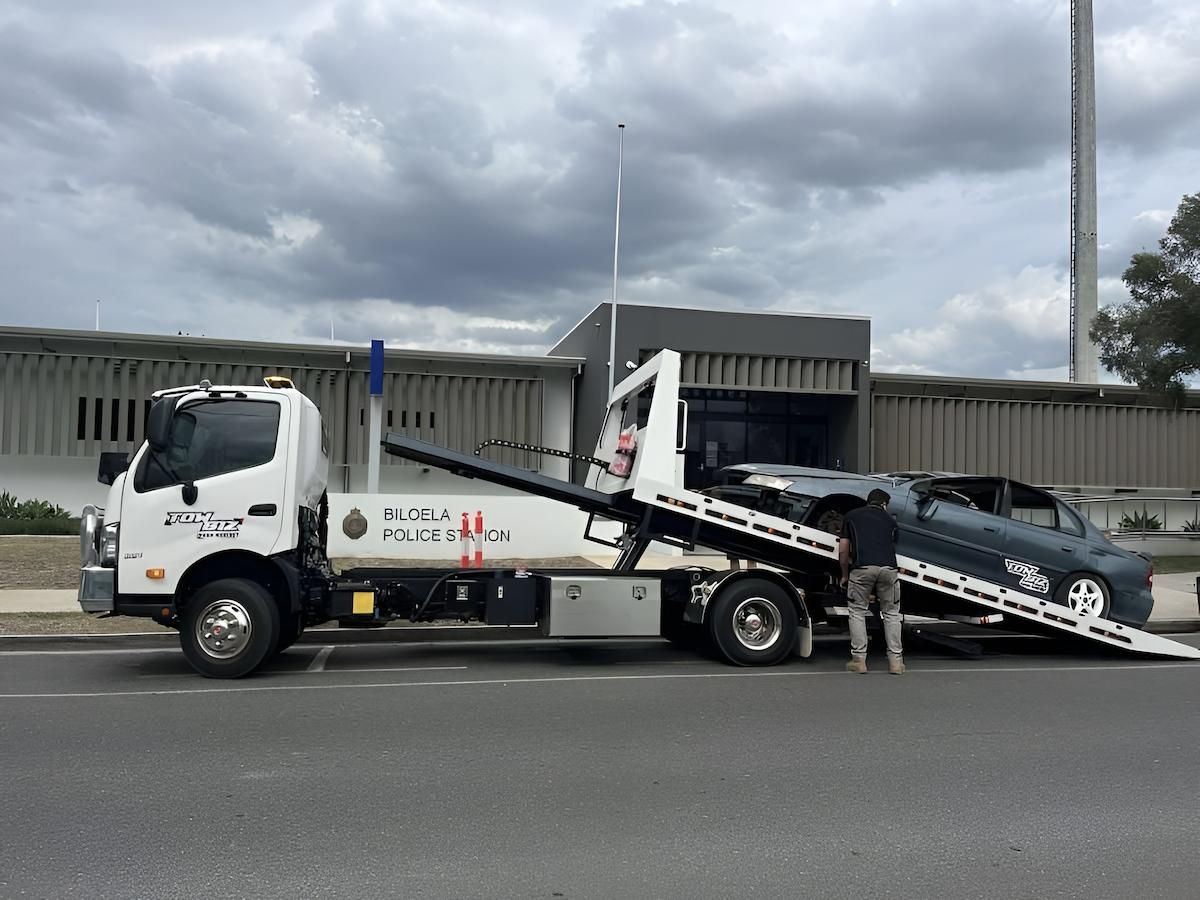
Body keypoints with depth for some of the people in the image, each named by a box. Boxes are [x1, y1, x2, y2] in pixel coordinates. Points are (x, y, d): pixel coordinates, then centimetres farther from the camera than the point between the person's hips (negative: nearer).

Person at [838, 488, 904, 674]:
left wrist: (844, 575, 29)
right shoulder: (890, 519, 24)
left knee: (857, 612, 13)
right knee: (891, 613, 16)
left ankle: (859, 660, 12)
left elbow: (843, 550, 17)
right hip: (888, 568, 1)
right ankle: (895, 660, 14)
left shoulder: (851, 516, 21)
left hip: (862, 568, -1)